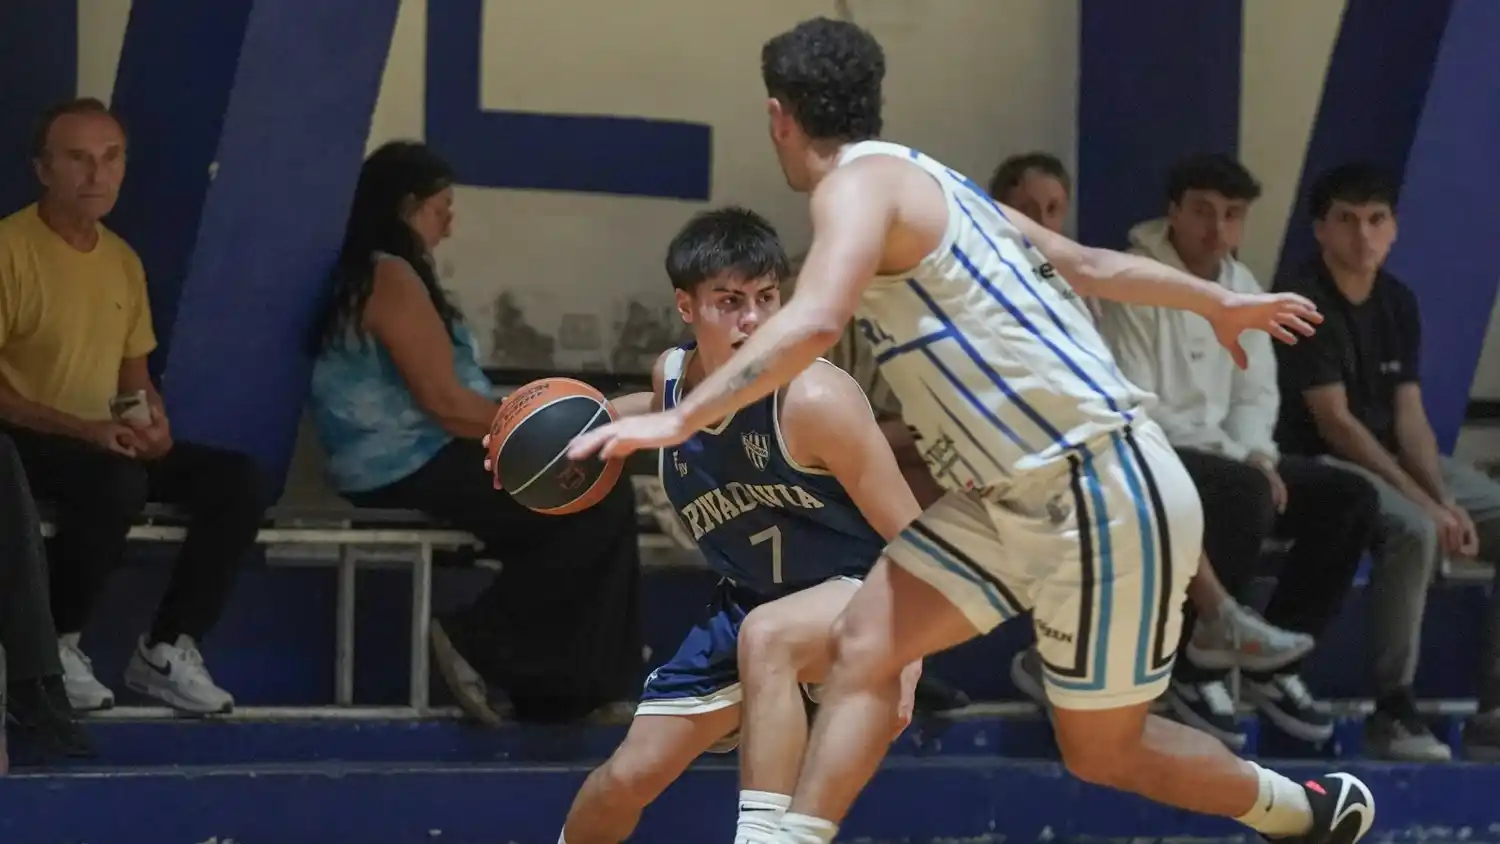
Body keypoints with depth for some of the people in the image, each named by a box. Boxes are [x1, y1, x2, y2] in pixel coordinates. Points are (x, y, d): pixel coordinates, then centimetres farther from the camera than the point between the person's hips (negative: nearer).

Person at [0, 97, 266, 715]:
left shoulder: (123, 260, 12)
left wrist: (154, 420, -4)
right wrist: (82, 429, -25)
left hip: (110, 443, 8)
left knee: (237, 481, -11)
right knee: (116, 482, -37)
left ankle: (166, 649, -1)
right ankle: (54, 644, -16)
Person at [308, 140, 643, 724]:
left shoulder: (366, 274, 18)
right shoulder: (392, 278, -14)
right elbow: (446, 404, -19)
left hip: (404, 464, 10)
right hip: (415, 469, -10)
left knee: (592, 496, 7)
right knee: (600, 503, -13)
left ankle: (572, 689, 3)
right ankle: (478, 646, -7)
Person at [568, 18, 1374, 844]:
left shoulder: (860, 182, -13)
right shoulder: (929, 183, 15)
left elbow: (815, 321, -32)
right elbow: (1091, 264, 24)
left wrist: (679, 420, -35)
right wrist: (1222, 304, 38)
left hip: (1099, 494, -9)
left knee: (1102, 751, 6)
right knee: (863, 645, -1)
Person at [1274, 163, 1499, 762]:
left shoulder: (1398, 303, 9)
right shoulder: (1303, 302, -13)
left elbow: (1410, 418, 4)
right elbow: (1335, 423, -18)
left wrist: (1447, 500, -14)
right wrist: (1426, 502, -22)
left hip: (1398, 458, 8)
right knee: (1414, 530, -36)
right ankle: (1392, 710, -26)